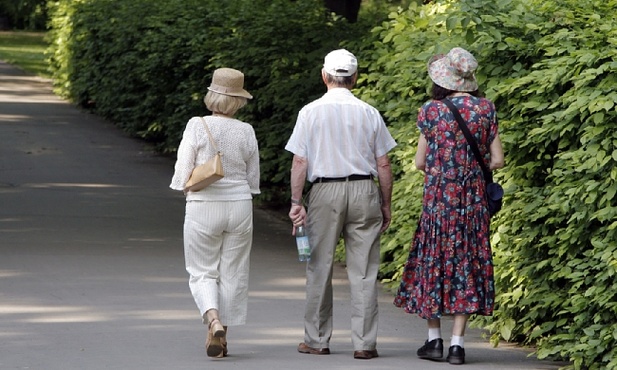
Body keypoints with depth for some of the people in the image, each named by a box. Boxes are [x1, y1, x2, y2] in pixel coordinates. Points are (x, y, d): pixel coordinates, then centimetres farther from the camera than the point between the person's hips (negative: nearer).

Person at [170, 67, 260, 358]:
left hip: (203, 207, -2)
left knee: (202, 272, 8)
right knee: (232, 273, 12)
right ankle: (221, 338, 15)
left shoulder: (197, 127, -11)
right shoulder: (246, 132, -2)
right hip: (239, 205, 2)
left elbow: (182, 174, -9)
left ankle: (213, 321, -17)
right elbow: (253, 180, 6)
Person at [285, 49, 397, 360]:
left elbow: (300, 162, -4)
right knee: (363, 271, 2)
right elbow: (383, 165, 4)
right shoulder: (369, 114, 2)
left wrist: (296, 202, -1)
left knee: (320, 268, 9)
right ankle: (364, 343, 1)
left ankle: (317, 340, 15)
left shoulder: (310, 112, -1)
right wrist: (386, 205, 12)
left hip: (325, 191, -1)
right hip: (364, 190, 1)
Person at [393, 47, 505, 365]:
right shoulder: (486, 109, -1)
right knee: (467, 263, 5)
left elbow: (420, 163, -2)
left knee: (433, 259, 11)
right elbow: (497, 160, 0)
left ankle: (434, 339, 14)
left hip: (438, 197, -2)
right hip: (474, 199, 2)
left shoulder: (432, 110, -7)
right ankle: (457, 343, 0)